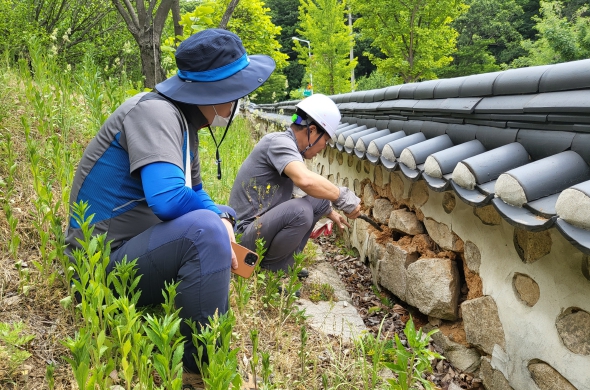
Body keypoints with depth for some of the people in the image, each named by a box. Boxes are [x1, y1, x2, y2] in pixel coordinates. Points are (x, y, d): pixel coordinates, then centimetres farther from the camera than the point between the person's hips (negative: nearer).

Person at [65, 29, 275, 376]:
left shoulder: (185, 122, 6)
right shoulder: (155, 112, -22)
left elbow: (195, 193, 16)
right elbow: (167, 199, -35)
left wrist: (223, 218, -6)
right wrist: (221, 217, -15)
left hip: (131, 255, 10)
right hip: (104, 265, -10)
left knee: (213, 222, 18)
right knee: (204, 229, -31)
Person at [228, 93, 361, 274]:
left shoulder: (288, 147, 9)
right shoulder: (279, 142, -18)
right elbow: (306, 181, -37)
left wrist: (331, 213, 30)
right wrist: (344, 198, -24)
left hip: (265, 224, 10)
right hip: (245, 234, -10)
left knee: (320, 199, 9)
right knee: (300, 210, -32)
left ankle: (285, 263, 10)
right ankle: (269, 268, -7)